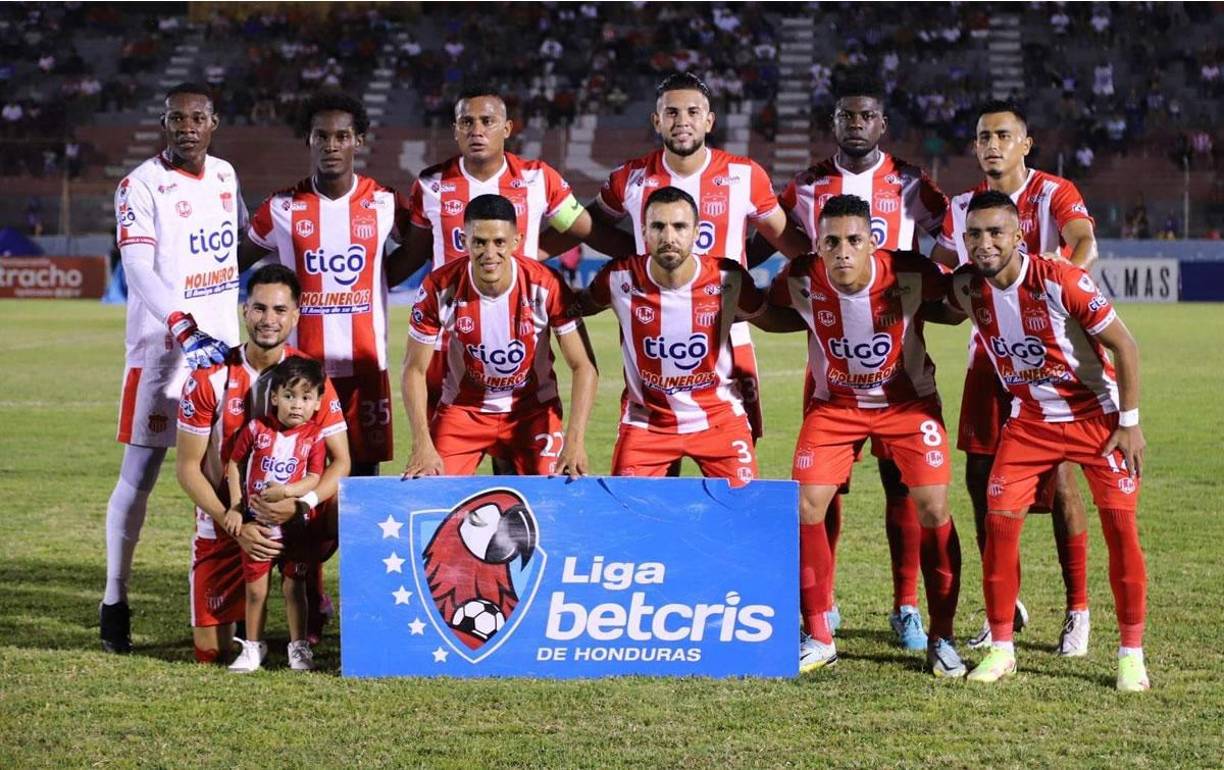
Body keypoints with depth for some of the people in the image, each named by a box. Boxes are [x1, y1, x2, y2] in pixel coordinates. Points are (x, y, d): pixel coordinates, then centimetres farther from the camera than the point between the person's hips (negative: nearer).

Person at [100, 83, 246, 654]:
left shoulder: (224, 175, 9)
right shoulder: (142, 186, -12)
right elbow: (139, 272, -23)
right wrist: (186, 332, -35)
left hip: (221, 348, 6)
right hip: (159, 350, -6)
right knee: (139, 476, -3)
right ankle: (114, 603, 4)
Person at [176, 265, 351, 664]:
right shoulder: (210, 378, -10)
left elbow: (340, 461, -8)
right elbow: (187, 467, -8)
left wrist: (301, 506, -28)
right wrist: (236, 527, -20)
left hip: (289, 518, 0)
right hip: (223, 525, 0)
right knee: (209, 651, -5)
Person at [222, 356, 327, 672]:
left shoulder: (314, 437, -7)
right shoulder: (256, 429, -5)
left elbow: (314, 479, -11)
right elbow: (234, 464, 5)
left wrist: (287, 490, -28)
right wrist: (235, 506, -1)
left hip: (295, 525, -1)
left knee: (294, 586, 5)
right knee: (255, 588, 6)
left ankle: (299, 646, 17)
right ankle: (253, 647, 20)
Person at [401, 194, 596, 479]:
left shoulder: (547, 286, -21)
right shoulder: (439, 289, -20)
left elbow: (583, 366, -16)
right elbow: (415, 369, -11)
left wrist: (574, 441, -28)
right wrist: (422, 445, -22)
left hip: (533, 409, 0)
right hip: (462, 408, 0)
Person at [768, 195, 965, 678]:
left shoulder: (911, 275, -25)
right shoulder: (801, 280, -22)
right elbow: (767, 311, 1)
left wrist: (912, 310, -15)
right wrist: (813, 321, -7)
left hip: (908, 401, -1)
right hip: (834, 403, 1)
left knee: (933, 509, -10)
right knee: (806, 506, -9)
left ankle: (942, 639, 6)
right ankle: (818, 638, 5)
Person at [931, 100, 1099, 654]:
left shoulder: (1054, 194, -6)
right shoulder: (962, 208, 9)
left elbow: (1084, 245, -26)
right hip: (989, 354, 5)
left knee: (1057, 478, -6)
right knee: (981, 478, 2)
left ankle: (1077, 612, 3)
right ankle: (1006, 607, 15)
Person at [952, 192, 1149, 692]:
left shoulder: (1060, 281, -24)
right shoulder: (966, 289, -10)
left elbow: (1124, 346, -16)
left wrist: (1130, 423, -15)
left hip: (1098, 416, -4)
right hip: (1030, 421, 4)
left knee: (1120, 525, -9)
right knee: (1000, 520, -8)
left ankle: (1131, 653, 3)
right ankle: (1001, 648, 4)